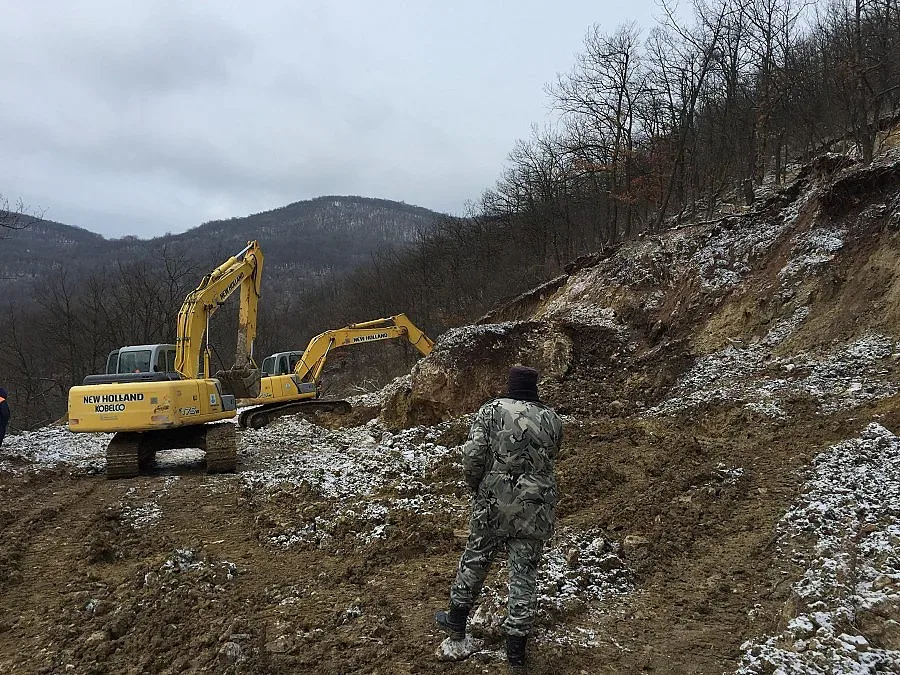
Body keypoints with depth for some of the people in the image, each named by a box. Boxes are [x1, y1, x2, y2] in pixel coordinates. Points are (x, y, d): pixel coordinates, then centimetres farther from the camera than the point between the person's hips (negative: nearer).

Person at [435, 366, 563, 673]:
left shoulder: (491, 410, -6)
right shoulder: (552, 420, 1)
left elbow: (473, 457, -11)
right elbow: (550, 461, 9)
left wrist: (476, 488, 5)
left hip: (494, 502, -1)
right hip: (536, 508, 1)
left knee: (474, 560, 19)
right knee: (524, 574, 9)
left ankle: (456, 622, 36)